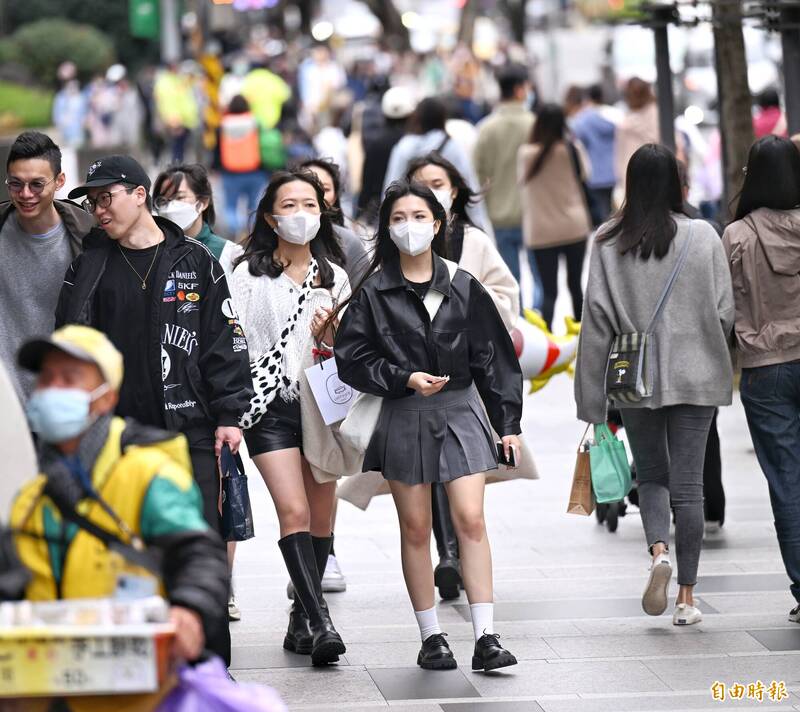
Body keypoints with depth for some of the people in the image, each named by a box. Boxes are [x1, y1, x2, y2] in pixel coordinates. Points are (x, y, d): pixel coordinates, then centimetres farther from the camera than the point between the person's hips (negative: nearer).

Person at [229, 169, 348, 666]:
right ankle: (320, 622, -20)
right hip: (270, 405, -4)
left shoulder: (333, 275, 11)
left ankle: (303, 618, 19)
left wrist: (327, 333, -6)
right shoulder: (249, 274, 1)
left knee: (321, 517, 5)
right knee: (294, 512, -15)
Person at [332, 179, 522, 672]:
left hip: (460, 412, 0)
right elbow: (351, 359, -2)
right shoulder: (373, 292, -1)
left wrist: (508, 422, 3)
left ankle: (486, 636, -10)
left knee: (471, 519, -9)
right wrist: (404, 379, -14)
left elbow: (494, 358, 6)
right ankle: (431, 637, 13)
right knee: (416, 528, 5)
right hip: (403, 417, 0)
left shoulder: (462, 288, 3)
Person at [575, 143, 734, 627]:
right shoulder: (703, 237, -7)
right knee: (688, 484, 6)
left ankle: (659, 552, -9)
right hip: (695, 378, 0)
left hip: (636, 382, 0)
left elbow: (597, 320, -5)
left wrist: (592, 400, 0)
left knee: (651, 476, 17)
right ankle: (687, 597, 6)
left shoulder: (610, 245, -7)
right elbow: (725, 311, -3)